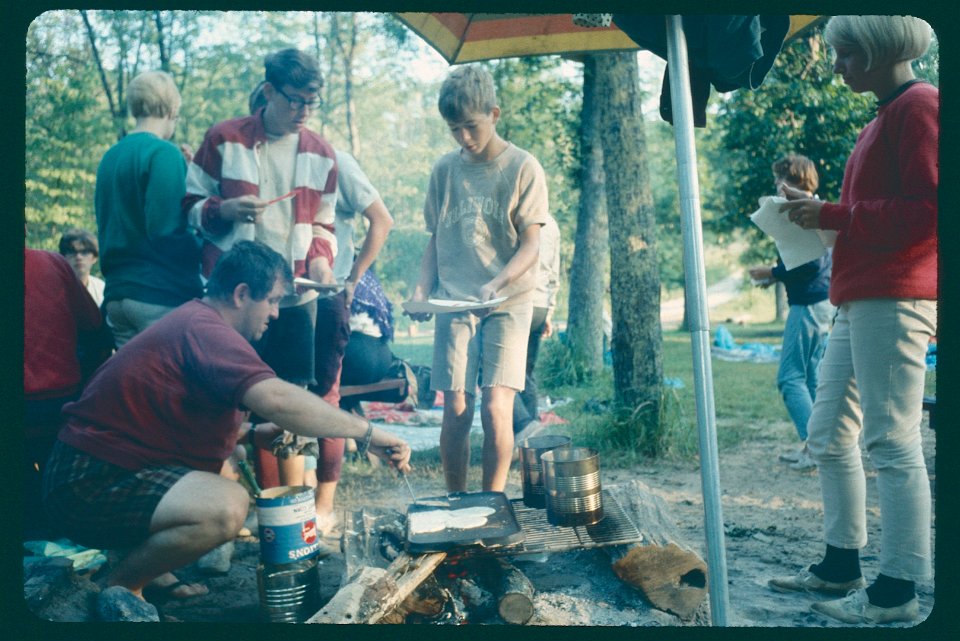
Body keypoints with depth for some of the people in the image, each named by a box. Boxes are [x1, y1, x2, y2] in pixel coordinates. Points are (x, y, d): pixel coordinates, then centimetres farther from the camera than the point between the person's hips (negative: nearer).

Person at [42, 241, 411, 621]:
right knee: (228, 506, -30)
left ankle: (143, 567, 14)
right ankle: (122, 587, -5)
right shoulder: (206, 330, -20)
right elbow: (276, 398, -35)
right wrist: (367, 433, -26)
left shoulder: (192, 319, 13)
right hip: (93, 480, -11)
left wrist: (254, 436, 5)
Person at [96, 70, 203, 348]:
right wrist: (201, 249, -3)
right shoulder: (164, 153, -10)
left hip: (117, 293, 8)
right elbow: (165, 229, -18)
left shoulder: (110, 156, 14)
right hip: (162, 293, -8)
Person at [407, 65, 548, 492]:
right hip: (454, 302, 2)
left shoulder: (523, 168, 0)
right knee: (456, 410, -2)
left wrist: (495, 284, -21)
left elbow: (530, 246, -5)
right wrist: (422, 289, -1)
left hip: (508, 303, -2)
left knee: (496, 408, -11)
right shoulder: (444, 170, 10)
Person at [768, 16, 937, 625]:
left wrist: (833, 215, -12)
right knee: (829, 434, 12)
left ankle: (899, 591, 1)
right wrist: (819, 215, 12)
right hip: (859, 301, 11)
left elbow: (926, 210, -17)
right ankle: (842, 566, 22)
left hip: (894, 300, -10)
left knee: (893, 441, -7)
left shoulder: (919, 105, -8)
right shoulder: (883, 119, 22)